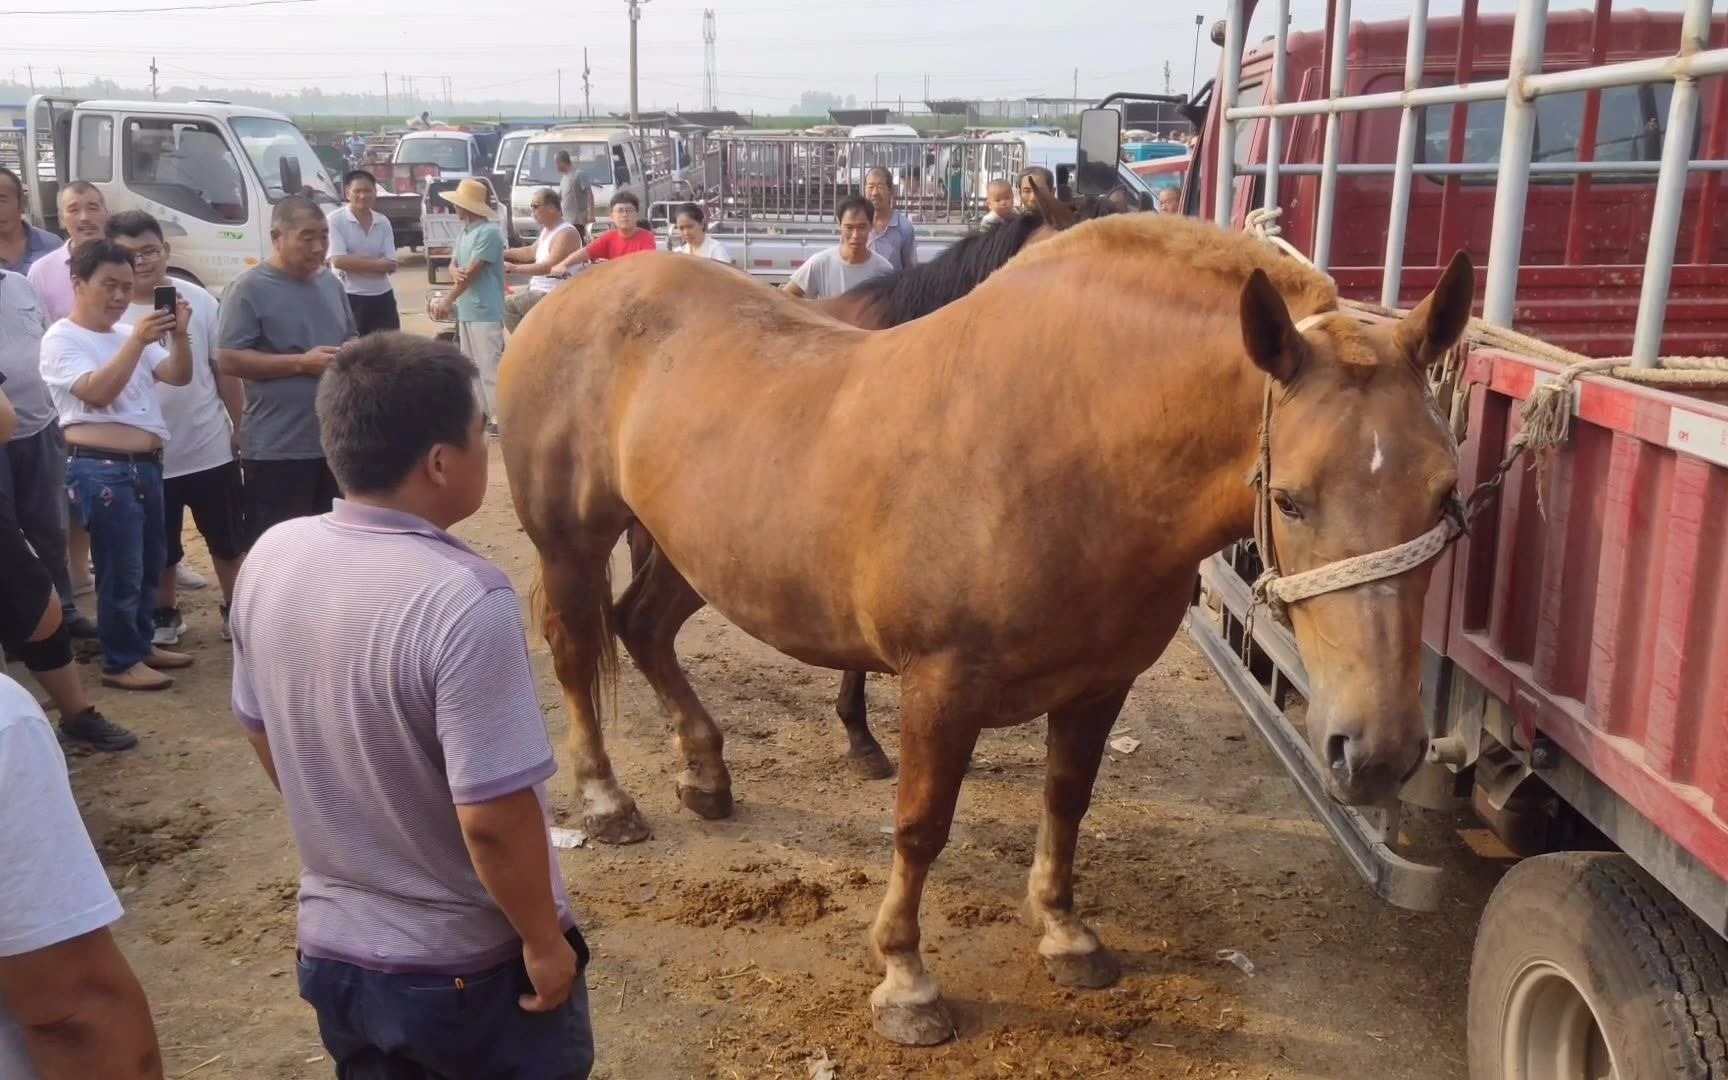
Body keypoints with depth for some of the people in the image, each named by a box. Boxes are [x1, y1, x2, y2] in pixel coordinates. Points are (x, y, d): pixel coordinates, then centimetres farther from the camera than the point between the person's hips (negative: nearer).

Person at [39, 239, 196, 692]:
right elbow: (97, 392, -20)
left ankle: (142, 645, 31)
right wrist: (137, 341, -27)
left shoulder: (128, 333, 12)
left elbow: (178, 376, 4)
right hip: (101, 470, -7)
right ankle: (121, 662, 9)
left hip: (146, 465, 7)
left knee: (151, 563, 16)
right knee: (122, 570, -3)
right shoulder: (62, 339, -6)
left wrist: (179, 335, -14)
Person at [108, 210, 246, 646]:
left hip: (210, 450, 1)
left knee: (227, 540, 16)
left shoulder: (199, 301, -6)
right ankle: (166, 613, 37)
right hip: (148, 457, -1)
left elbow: (224, 369, 3)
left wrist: (242, 427, 5)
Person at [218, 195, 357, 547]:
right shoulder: (249, 289, -10)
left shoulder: (331, 283, 11)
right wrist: (302, 363, -19)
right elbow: (228, 360, -15)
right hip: (277, 449, -7)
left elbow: (351, 340, 23)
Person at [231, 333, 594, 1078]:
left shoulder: (270, 560, -8)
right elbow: (493, 817, -27)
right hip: (472, 968, -5)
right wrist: (543, 941, -11)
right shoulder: (462, 599, -29)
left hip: (332, 950, 6)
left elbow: (261, 734, 6)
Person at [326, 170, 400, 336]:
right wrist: (376, 263, -15)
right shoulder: (336, 219, -8)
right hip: (349, 298, -5)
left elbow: (391, 265, -2)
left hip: (382, 296, 5)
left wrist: (355, 262, -13)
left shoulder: (383, 222, 5)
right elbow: (338, 260, -18)